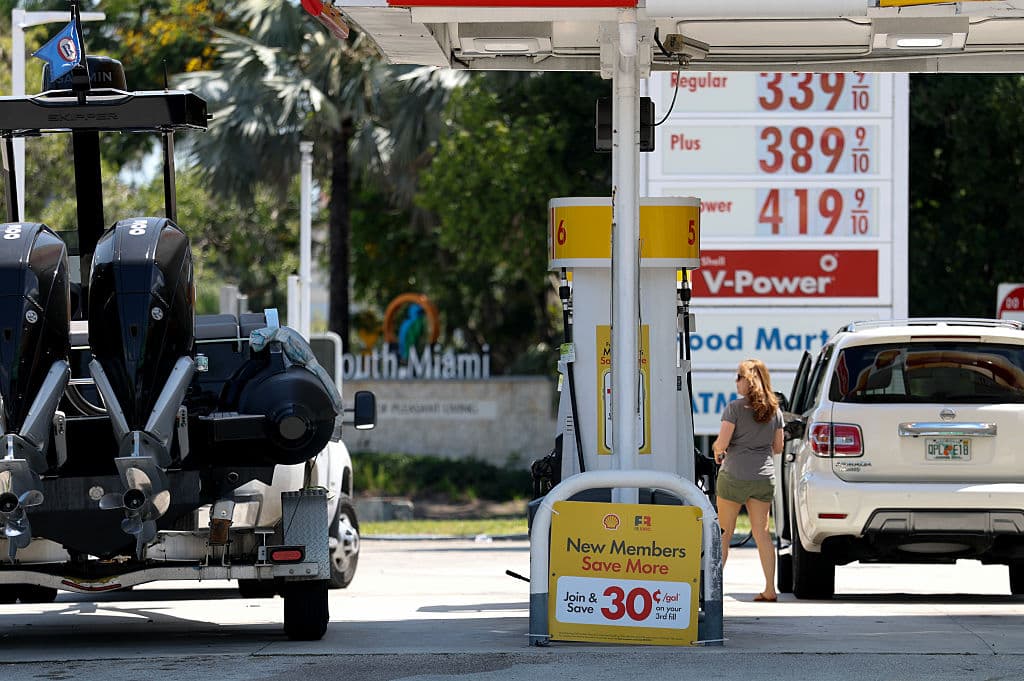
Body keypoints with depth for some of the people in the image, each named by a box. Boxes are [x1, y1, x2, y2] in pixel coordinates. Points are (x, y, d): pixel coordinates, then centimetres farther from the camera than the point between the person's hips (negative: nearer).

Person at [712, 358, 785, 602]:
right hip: (764, 477, 5)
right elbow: (778, 447, 13)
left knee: (724, 532, 6)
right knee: (761, 531, 8)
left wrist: (717, 450, 8)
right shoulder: (774, 410, 8)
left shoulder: (735, 408, -9)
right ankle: (770, 589, 3)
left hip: (735, 475, -5)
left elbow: (722, 442, -14)